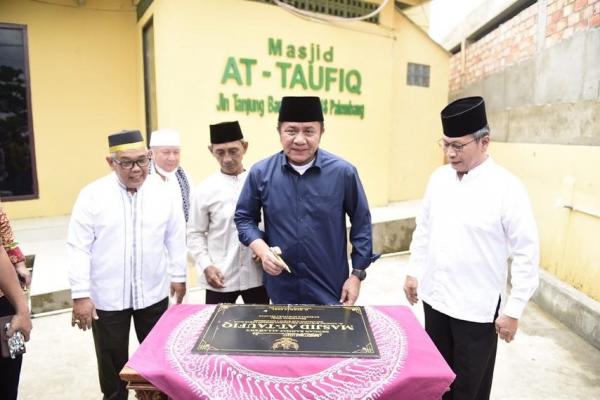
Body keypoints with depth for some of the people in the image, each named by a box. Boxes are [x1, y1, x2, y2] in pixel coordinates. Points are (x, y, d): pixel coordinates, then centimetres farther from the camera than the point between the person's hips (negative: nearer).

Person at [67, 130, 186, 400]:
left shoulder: (163, 192, -3)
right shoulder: (92, 195, -10)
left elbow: (175, 237, 5)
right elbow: (78, 247, -8)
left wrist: (178, 276, 8)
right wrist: (80, 294, -10)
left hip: (153, 293, 2)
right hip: (106, 296, -2)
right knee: (113, 363, 13)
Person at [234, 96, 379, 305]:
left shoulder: (343, 172, -8)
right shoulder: (260, 173, -5)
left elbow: (361, 223, -1)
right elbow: (244, 218, 6)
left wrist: (357, 275, 0)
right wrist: (263, 251, -11)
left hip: (331, 288, -1)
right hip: (281, 288, 2)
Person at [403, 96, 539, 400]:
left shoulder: (507, 187, -16)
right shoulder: (438, 178, 0)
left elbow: (526, 253, -12)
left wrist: (513, 310, -11)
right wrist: (414, 272, 11)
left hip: (478, 307, -4)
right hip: (434, 297, 5)